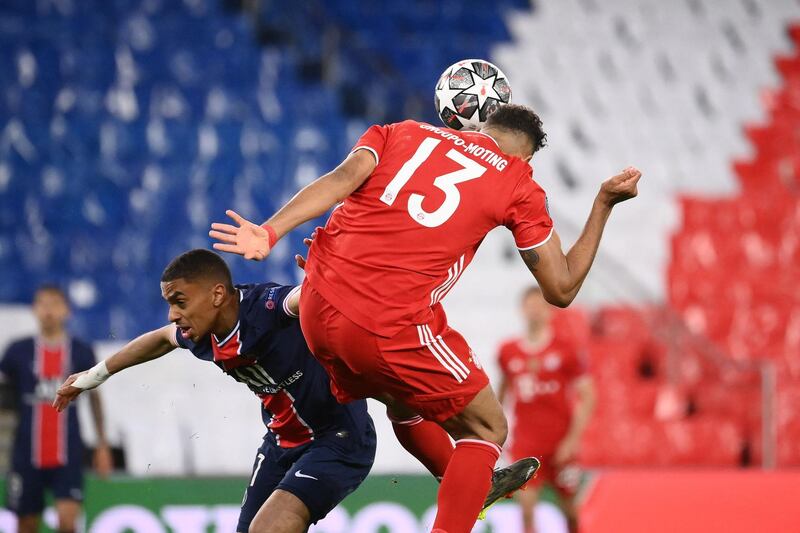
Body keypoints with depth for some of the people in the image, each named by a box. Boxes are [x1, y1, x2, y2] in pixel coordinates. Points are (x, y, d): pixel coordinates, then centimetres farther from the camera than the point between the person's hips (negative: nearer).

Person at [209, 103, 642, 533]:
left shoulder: (399, 133, 17)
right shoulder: (517, 184, 7)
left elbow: (340, 180, -3)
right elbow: (561, 290, 10)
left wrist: (270, 232, -12)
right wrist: (604, 204, 19)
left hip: (318, 310, 6)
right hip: (393, 330, -6)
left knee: (405, 400, 33)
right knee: (486, 429, 14)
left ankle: (468, 483, 54)